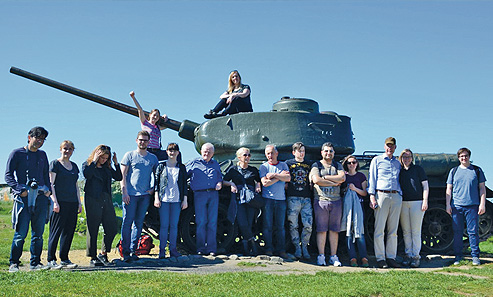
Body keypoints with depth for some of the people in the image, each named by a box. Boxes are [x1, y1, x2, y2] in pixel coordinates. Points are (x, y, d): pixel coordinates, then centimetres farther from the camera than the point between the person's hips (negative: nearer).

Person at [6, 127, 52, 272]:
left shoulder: (42, 155, 19)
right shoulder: (17, 153, 3)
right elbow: (8, 175, -1)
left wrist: (48, 189, 9)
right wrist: (20, 189, -14)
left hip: (41, 196, 5)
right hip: (24, 197, -5)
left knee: (38, 233, 5)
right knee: (21, 232, -7)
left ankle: (35, 263, 13)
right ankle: (14, 263, 4)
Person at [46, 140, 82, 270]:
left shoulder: (74, 166, 17)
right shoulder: (55, 163, -1)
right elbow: (51, 184, -6)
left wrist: (79, 202, 15)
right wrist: (55, 202, -14)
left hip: (72, 203, 6)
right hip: (60, 202, -6)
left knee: (69, 231, 6)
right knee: (56, 231, -4)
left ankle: (64, 258, 14)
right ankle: (51, 259, 3)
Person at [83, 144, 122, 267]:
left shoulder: (107, 167, 18)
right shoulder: (87, 164, 3)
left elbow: (118, 177, 12)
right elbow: (86, 175, -18)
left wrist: (116, 163, 5)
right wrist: (94, 161, -13)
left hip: (106, 200, 5)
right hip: (93, 200, -5)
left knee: (112, 229, 1)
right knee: (93, 230, 0)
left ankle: (103, 254, 15)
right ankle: (93, 258, 9)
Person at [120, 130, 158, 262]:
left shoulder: (153, 158, 12)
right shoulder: (129, 155, 4)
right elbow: (122, 176, 1)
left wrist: (154, 189, 4)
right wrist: (124, 192, -8)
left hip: (145, 195, 3)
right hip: (130, 194, -3)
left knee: (139, 223, 6)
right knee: (127, 223, -4)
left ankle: (133, 251, 13)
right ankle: (125, 252, 0)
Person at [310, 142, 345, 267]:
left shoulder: (338, 165, 17)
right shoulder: (316, 165, 8)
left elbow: (342, 178, -2)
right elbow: (316, 180, -9)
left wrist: (325, 177, -6)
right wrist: (334, 183, -6)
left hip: (336, 201, 3)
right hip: (321, 200, -2)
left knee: (334, 230, 4)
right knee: (321, 229, -2)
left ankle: (333, 256, 9)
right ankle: (321, 256, 4)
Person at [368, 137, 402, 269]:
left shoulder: (397, 163, 21)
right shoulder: (377, 160, 9)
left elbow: (399, 180, 21)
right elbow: (372, 178, 3)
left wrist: (400, 196, 9)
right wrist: (372, 196, -6)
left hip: (396, 197, 4)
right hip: (382, 195, -4)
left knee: (393, 230, 5)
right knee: (379, 229, -5)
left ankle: (391, 258, 10)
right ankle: (380, 259, -1)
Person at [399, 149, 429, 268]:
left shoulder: (418, 169, 6)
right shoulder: (399, 171, 14)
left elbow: (425, 186, 3)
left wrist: (425, 201, -6)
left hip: (417, 202, -3)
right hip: (403, 203, 3)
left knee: (416, 231, -2)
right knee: (406, 231, 5)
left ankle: (415, 256, 3)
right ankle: (408, 255, 12)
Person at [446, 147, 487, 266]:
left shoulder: (477, 170, 9)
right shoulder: (453, 171, 12)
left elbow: (482, 188, 8)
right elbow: (449, 189, 12)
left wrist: (482, 204, -1)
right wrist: (448, 205, 4)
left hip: (472, 206, -1)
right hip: (456, 206, 1)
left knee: (473, 231, -2)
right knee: (457, 232, 3)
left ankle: (475, 256, 8)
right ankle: (458, 256, 11)